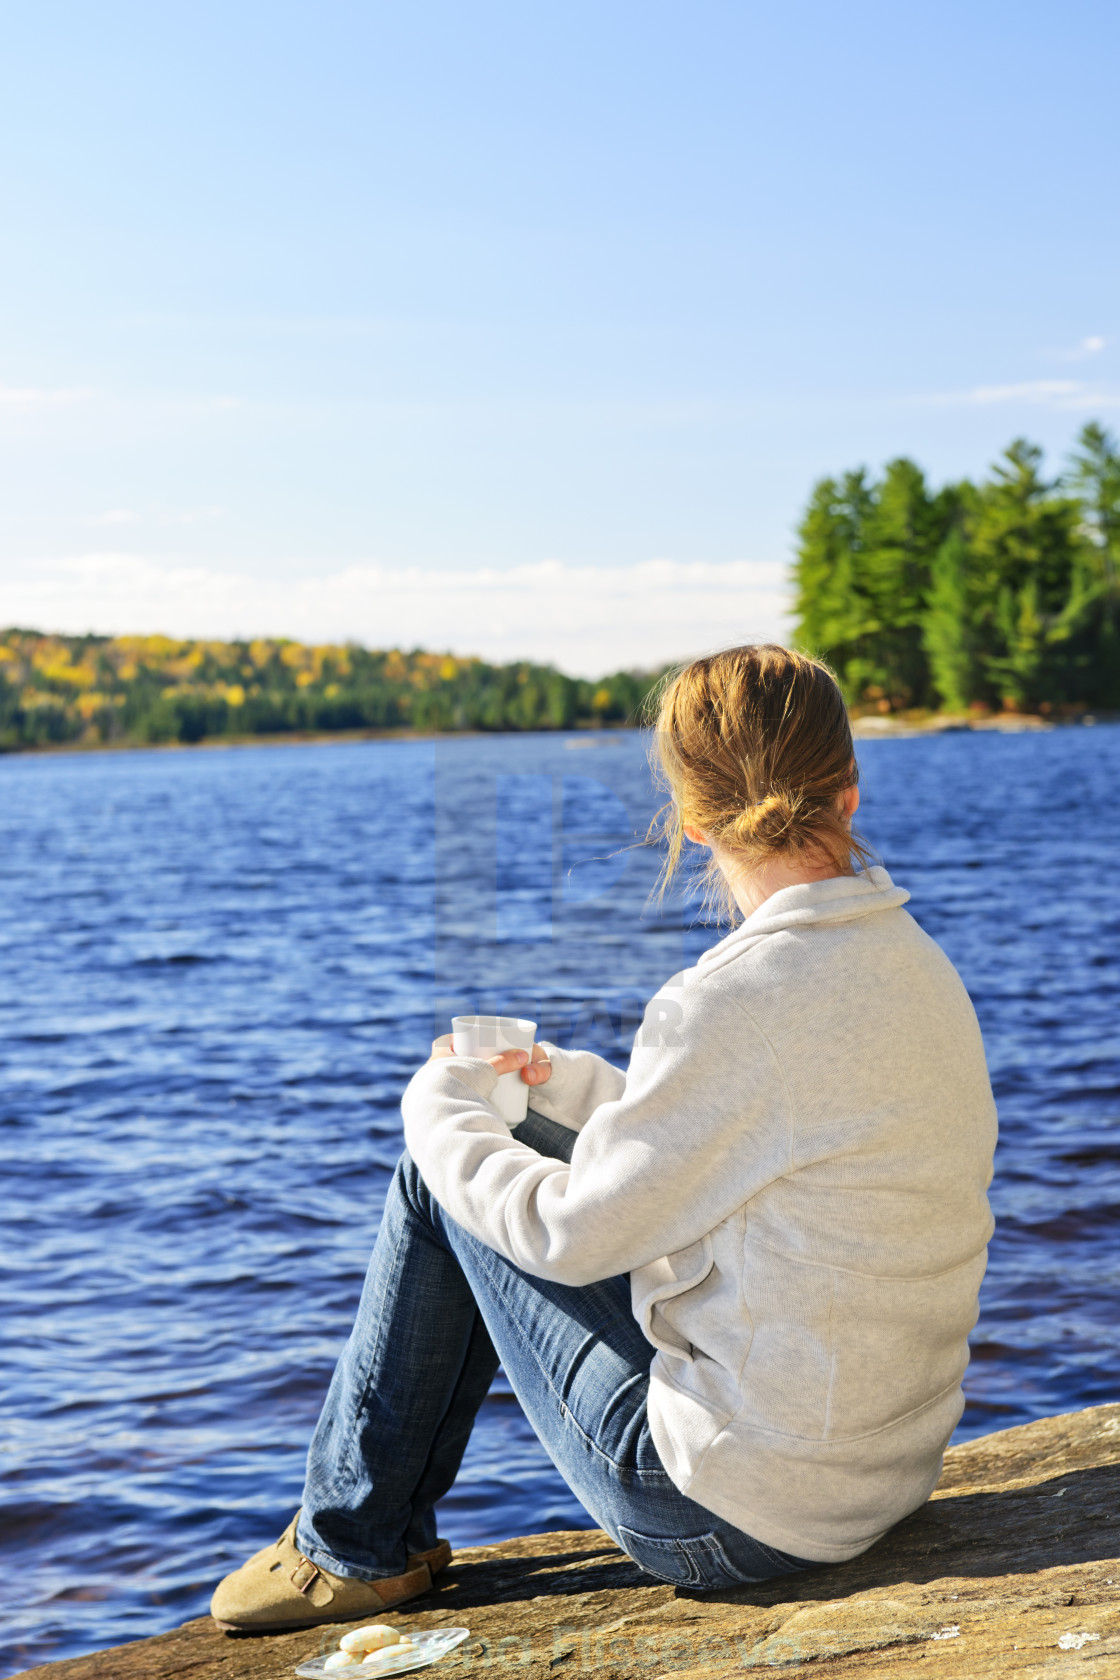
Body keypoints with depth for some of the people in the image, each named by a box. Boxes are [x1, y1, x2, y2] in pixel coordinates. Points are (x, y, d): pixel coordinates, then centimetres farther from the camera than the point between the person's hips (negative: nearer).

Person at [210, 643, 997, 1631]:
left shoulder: (740, 1002, -24)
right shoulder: (915, 965, 3)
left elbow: (573, 1234, -15)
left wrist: (444, 1105, 2)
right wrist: (560, 1080, 22)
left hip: (735, 1511, -8)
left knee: (443, 1176, 4)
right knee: (528, 1151, 19)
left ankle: (355, 1545, 20)